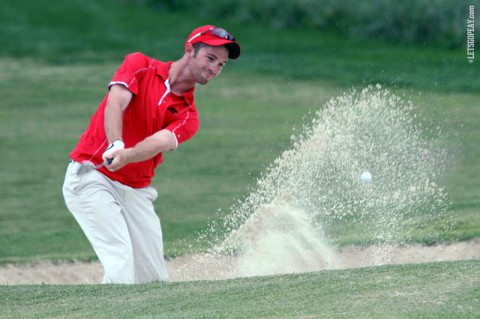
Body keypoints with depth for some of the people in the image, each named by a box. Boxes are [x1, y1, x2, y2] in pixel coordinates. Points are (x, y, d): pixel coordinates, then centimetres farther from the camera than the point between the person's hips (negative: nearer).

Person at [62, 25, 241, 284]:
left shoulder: (188, 116, 5)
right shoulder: (140, 66, 0)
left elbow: (159, 142, -17)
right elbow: (115, 103, -18)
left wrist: (126, 157, -39)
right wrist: (115, 145, -39)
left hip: (135, 190, 5)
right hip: (90, 177, -5)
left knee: (154, 277, 1)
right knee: (121, 259, -22)